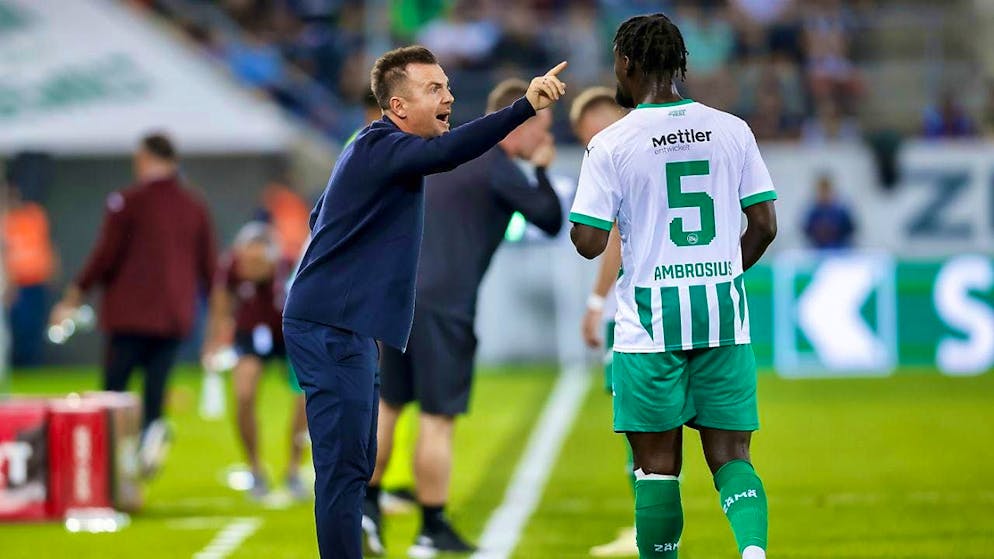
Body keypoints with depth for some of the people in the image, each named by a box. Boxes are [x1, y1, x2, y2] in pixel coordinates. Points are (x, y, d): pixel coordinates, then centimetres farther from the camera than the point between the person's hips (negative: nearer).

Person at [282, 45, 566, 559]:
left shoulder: (378, 148, 17)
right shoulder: (381, 147, -15)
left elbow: (321, 216, 28)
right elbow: (447, 152, -35)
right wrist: (526, 106, -43)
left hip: (346, 328, 11)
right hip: (331, 329, -11)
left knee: (356, 464, 14)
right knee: (344, 468, -13)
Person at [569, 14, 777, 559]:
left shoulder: (611, 145, -7)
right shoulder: (731, 130, 4)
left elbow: (588, 242, -9)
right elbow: (763, 225, 5)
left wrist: (576, 216, 14)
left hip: (651, 318, -3)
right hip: (725, 314, 3)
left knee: (657, 462, 7)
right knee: (730, 455, 5)